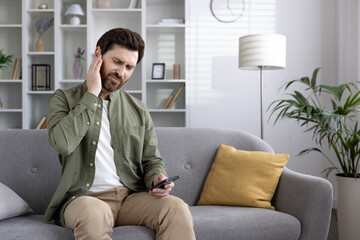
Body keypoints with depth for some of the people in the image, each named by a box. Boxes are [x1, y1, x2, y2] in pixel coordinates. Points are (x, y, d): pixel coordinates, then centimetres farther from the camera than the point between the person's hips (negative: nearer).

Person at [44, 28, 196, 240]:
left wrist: (157, 178, -8)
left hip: (131, 196, 3)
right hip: (83, 198, -3)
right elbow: (63, 143, -15)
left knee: (177, 208, -26)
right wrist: (92, 95, -9)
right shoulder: (64, 99, 5)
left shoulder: (138, 109, 14)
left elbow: (152, 160, 16)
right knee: (94, 214, -38)